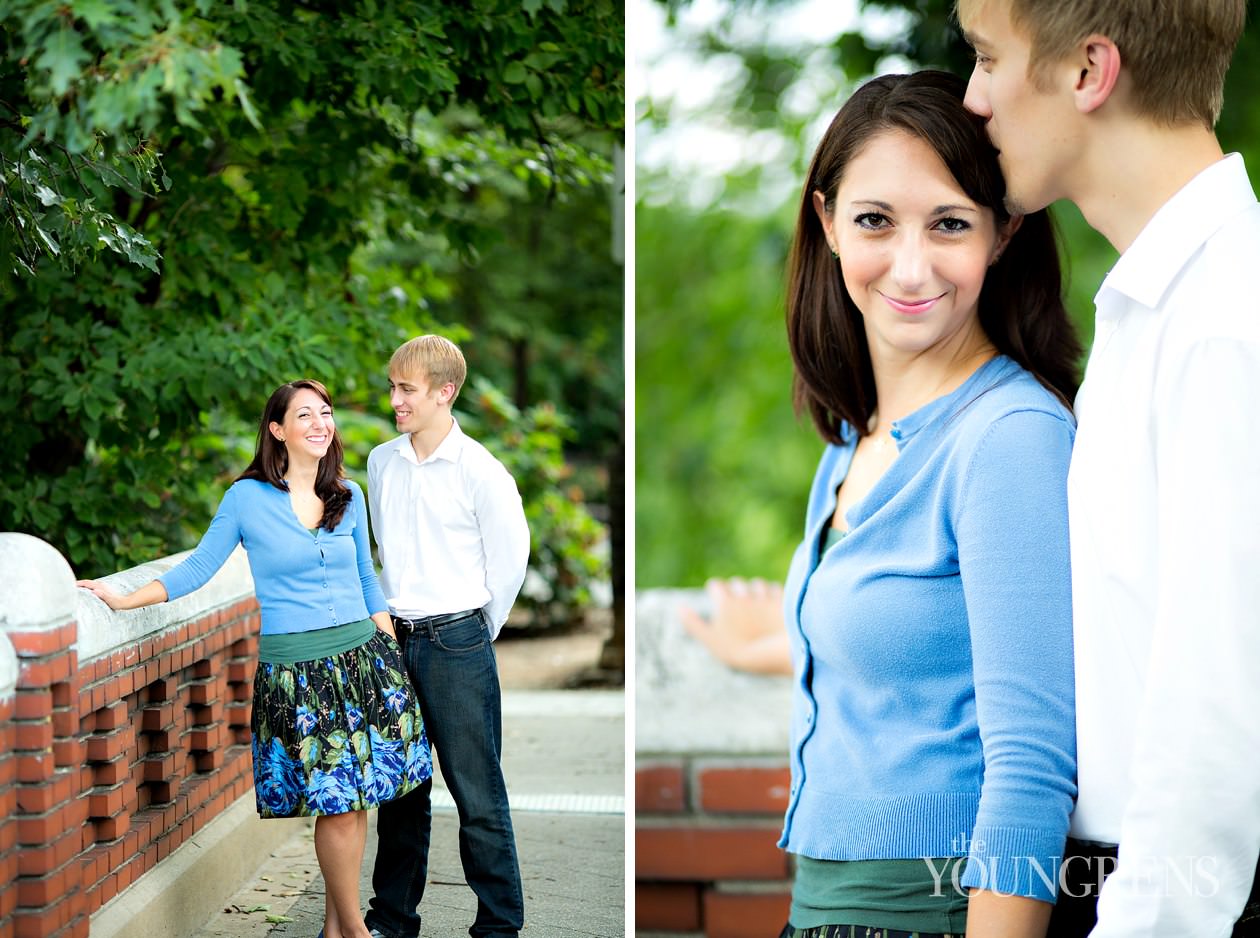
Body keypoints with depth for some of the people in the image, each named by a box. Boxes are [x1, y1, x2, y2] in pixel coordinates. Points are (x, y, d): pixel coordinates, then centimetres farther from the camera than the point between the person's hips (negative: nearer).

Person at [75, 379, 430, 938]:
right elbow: (199, 567, 3)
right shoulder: (246, 498, -1)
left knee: (356, 797, 2)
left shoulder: (349, 497, 10)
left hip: (362, 658, 4)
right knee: (337, 800, -6)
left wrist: (393, 654, 13)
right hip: (294, 672, -4)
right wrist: (125, 599, -4)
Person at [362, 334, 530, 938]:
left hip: (458, 644, -5)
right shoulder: (381, 463, 6)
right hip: (393, 639, 5)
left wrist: (475, 633, 6)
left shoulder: (480, 471, -10)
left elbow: (510, 558, -2)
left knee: (477, 792, -1)